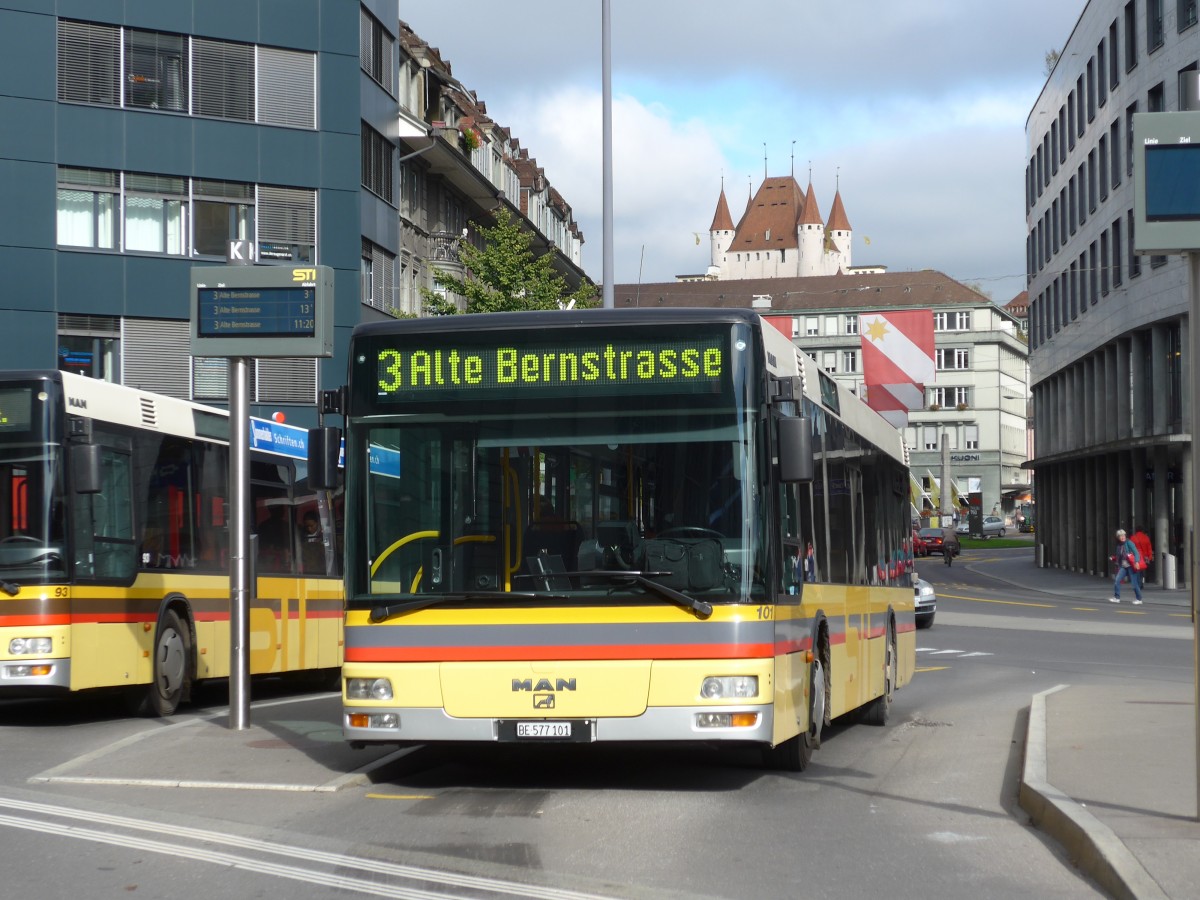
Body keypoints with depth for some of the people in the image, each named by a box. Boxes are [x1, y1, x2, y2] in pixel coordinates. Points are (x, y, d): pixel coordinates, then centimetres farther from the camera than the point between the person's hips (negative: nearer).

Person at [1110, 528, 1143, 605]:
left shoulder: (1129, 543, -8)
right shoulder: (1118, 545, 10)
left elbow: (1136, 552, -14)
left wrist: (1136, 562, -25)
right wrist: (1113, 559, 4)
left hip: (1131, 566, -6)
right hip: (1123, 567, 6)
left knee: (1134, 583, -1)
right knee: (1116, 580, -8)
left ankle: (1139, 599, 12)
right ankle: (1116, 597, -2)